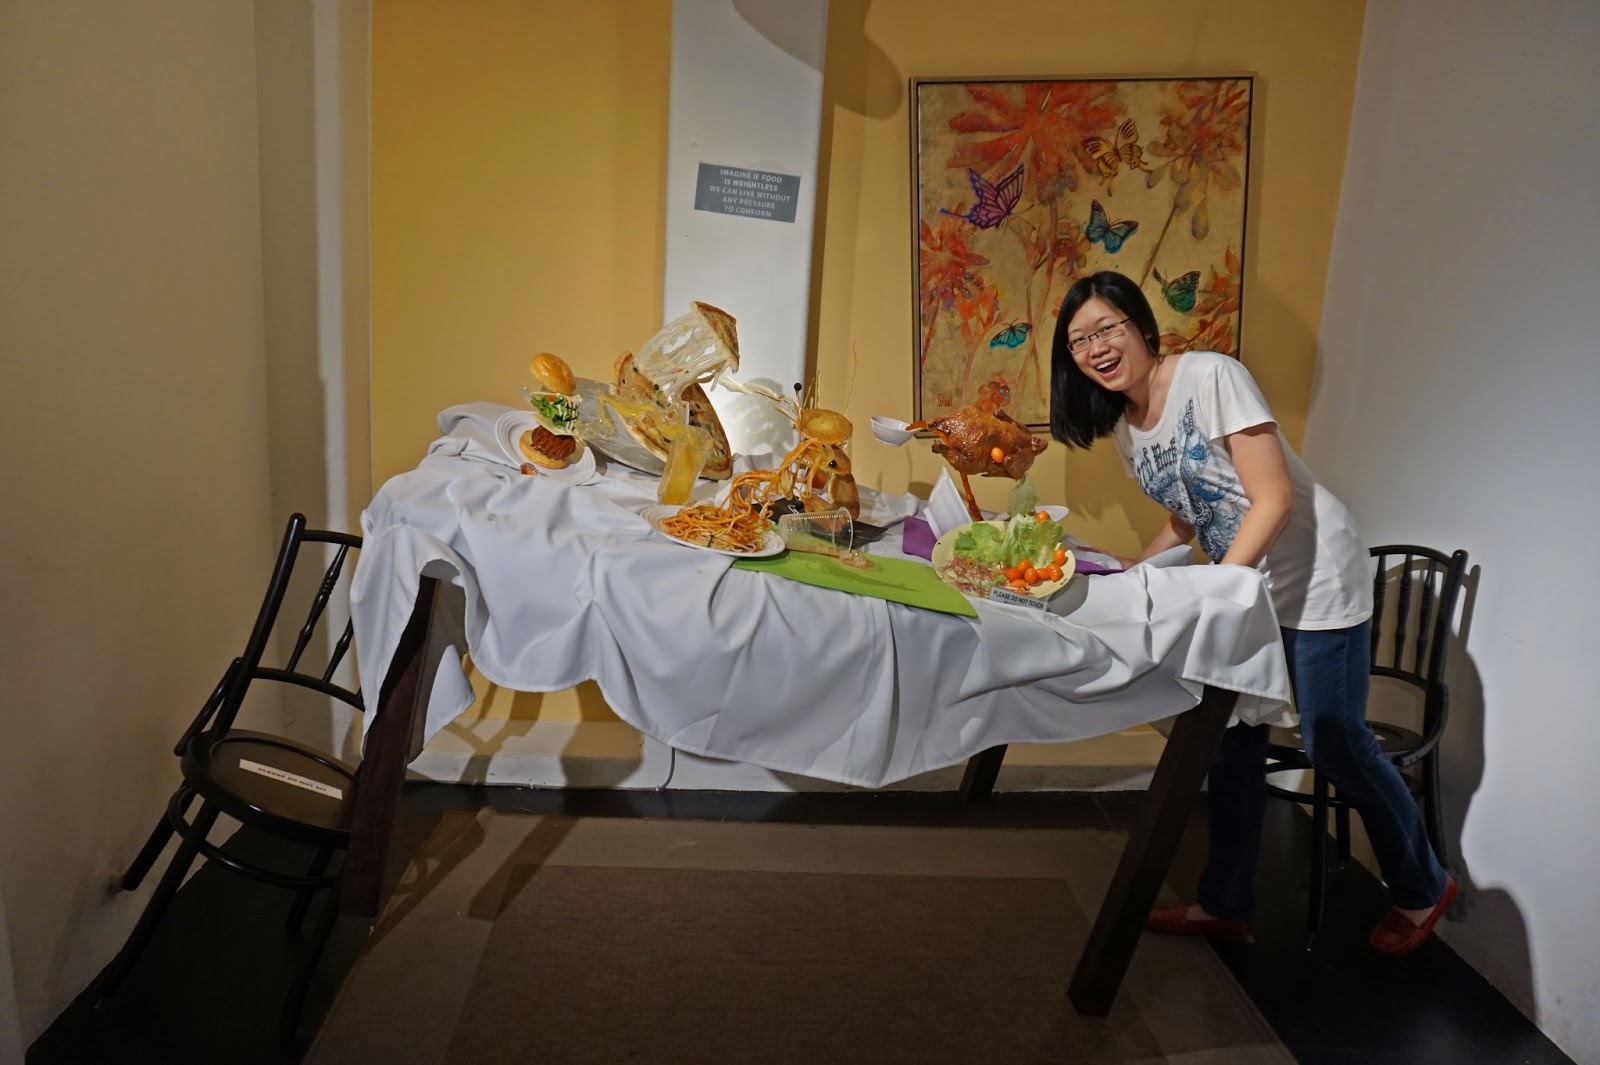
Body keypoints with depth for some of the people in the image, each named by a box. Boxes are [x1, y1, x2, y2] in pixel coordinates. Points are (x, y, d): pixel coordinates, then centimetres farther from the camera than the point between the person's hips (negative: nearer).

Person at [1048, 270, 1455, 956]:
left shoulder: (1210, 376, -19)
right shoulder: (1124, 429, 4)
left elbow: (1275, 499, -22)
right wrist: (1130, 575, 2)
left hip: (1314, 578, -7)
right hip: (1239, 586, 7)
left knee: (1334, 745, 2)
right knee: (1233, 742, 9)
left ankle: (1422, 890, 28)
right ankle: (1224, 904, 23)